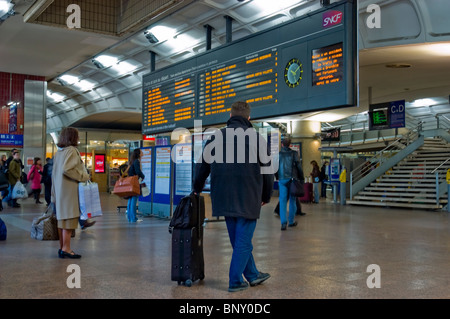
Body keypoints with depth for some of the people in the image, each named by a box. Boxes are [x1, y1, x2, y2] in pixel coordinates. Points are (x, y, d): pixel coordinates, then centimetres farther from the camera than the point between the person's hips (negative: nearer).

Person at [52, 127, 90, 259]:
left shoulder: (58, 152, 15)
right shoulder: (71, 150, -12)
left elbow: (54, 173, 17)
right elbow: (67, 169, -24)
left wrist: (54, 194, 19)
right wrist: (84, 176, -14)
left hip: (59, 189, 9)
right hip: (69, 190, -9)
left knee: (62, 218, 12)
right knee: (69, 218, -7)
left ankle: (62, 247, 19)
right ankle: (66, 249, -7)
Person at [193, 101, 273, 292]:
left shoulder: (216, 137, 5)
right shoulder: (256, 138, -3)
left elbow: (202, 166, 13)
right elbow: (267, 170, 1)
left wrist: (197, 189, 27)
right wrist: (266, 196, 13)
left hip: (224, 198, 4)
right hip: (248, 198, -4)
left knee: (238, 240, 17)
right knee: (243, 242, 5)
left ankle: (252, 275, 29)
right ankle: (235, 282, 9)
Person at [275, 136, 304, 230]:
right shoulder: (294, 153, -2)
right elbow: (298, 166, -3)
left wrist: (277, 177, 20)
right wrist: (301, 178, 7)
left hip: (282, 179, 1)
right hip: (292, 178, -1)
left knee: (282, 200, 2)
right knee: (292, 200, 9)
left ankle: (283, 222, -8)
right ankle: (291, 221, 15)